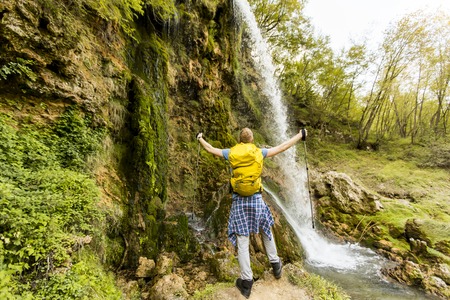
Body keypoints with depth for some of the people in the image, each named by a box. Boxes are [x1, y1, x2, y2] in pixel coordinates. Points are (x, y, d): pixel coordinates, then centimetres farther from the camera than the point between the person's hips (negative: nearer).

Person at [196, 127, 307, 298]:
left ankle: (246, 282, 15)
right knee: (267, 233, 25)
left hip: (239, 201, 0)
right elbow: (282, 147, 6)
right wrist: (300, 135, 18)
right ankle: (275, 265, 39)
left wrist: (200, 138, 32)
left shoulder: (231, 153, 0)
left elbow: (210, 149, 13)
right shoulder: (259, 152, 0)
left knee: (242, 243, 6)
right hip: (256, 200, 1)